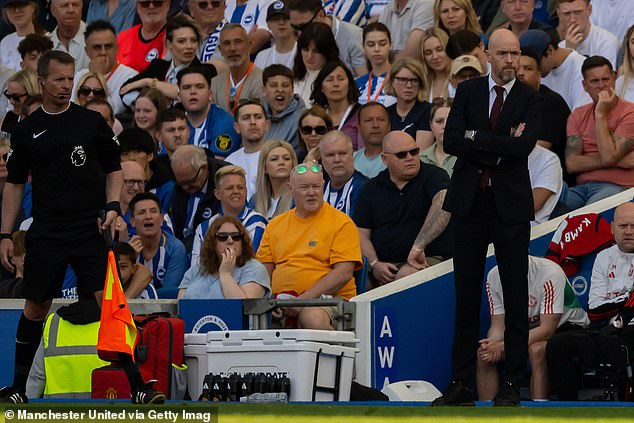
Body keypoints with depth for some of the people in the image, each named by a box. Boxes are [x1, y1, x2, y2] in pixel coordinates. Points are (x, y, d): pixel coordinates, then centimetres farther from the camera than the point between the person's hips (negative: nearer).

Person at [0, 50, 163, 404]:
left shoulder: (92, 122, 3)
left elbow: (114, 169, 9)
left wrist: (113, 207, -8)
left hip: (90, 230, -2)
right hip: (46, 235, 2)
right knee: (35, 308, 7)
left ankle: (138, 386, -9)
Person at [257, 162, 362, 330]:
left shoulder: (342, 223, 4)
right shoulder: (275, 225, 19)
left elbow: (344, 273, -7)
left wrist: (303, 300, -15)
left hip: (326, 299, -3)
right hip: (281, 302, 3)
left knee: (313, 319, -40)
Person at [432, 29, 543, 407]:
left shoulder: (531, 99, 0)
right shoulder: (468, 92, 6)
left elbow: (524, 146, -16)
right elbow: (451, 141, -6)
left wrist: (475, 137, -12)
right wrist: (500, 146, -12)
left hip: (511, 206, -2)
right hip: (469, 203, 2)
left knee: (516, 299, 0)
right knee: (466, 297, 6)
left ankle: (512, 385, 4)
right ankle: (462, 384, 10)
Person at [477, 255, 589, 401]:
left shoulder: (550, 272, -27)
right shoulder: (494, 276, -8)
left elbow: (547, 329, -30)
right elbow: (498, 325, -6)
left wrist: (503, 346, -36)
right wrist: (492, 347, -30)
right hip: (528, 328, 6)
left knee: (537, 350, -37)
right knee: (483, 354, -15)